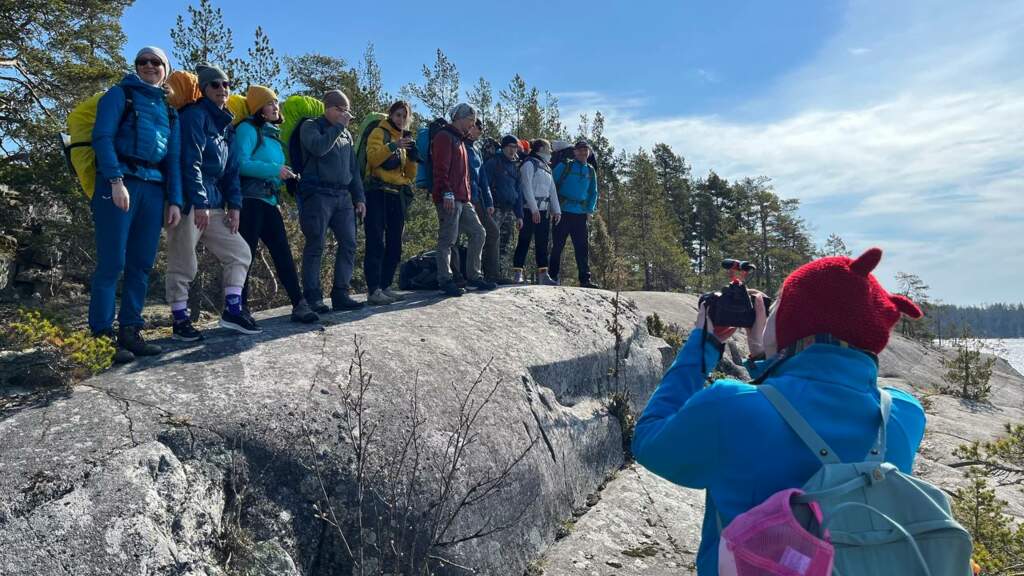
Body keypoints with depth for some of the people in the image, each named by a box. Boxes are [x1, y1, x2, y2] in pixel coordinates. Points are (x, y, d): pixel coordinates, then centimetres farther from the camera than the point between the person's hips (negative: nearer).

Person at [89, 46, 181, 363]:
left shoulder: (168, 110, 23)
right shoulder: (120, 94, 8)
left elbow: (173, 158, 19)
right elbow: (102, 137, -5)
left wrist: (175, 200, 8)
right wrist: (115, 180, -18)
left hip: (154, 189, 5)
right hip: (119, 182, -5)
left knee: (141, 264, 3)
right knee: (112, 262, -9)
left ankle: (129, 332, 8)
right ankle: (101, 336, -6)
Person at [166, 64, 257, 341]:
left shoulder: (224, 123, 19)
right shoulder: (195, 115, -7)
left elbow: (231, 168, 18)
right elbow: (190, 161, -16)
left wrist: (234, 204, 8)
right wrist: (200, 203, -20)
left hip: (213, 205, 9)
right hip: (189, 203, -9)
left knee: (240, 252, 6)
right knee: (183, 265, -1)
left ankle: (232, 311, 10)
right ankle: (180, 321, 9)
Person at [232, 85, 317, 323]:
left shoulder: (272, 133, 21)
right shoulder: (247, 129, -3)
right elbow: (241, 163, -16)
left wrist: (285, 174, 7)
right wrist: (274, 171, -19)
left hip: (270, 201, 8)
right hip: (251, 199, -8)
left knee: (282, 252, 2)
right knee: (247, 253, -4)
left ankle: (299, 304, 0)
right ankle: (240, 307, 3)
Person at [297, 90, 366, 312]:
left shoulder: (346, 134, 22)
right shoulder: (311, 127, 3)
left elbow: (353, 168, 22)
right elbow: (318, 147, -19)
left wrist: (359, 197, 14)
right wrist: (339, 126, -11)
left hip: (343, 196, 6)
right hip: (318, 194, -6)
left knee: (349, 244, 1)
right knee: (315, 246, -6)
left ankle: (340, 294, 8)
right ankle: (313, 298, -2)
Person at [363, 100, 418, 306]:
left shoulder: (406, 139, 22)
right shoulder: (380, 132, 4)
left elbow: (410, 175, 16)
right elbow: (372, 157, -15)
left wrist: (413, 158, 0)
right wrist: (392, 146, -25)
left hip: (398, 196, 7)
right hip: (378, 193, -7)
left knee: (394, 244, 6)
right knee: (376, 242, -11)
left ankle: (385, 287, 13)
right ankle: (373, 290, -13)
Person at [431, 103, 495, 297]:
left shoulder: (459, 140, 26)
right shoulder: (444, 137, -5)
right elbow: (440, 168, -16)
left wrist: (468, 196, 22)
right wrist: (447, 193, -23)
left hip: (463, 199, 10)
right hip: (449, 198, -10)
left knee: (478, 232, 8)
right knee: (447, 240, -6)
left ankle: (473, 276, 15)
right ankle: (445, 281, -1)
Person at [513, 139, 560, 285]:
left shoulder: (546, 167, 22)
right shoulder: (529, 163, -3)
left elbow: (552, 190, 19)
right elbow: (527, 187, -12)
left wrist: (556, 210, 11)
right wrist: (534, 209, -18)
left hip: (544, 210, 8)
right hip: (531, 210, -8)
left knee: (542, 242, 6)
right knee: (524, 240, -7)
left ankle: (543, 274, 7)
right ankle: (517, 273, -6)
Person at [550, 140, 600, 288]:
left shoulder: (591, 171, 14)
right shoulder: (564, 166, 1)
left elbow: (593, 193, 21)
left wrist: (590, 210, 9)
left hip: (581, 215, 4)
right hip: (563, 213, -4)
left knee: (583, 248, 2)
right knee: (558, 246, 0)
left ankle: (585, 279, 6)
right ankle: (553, 276, 7)